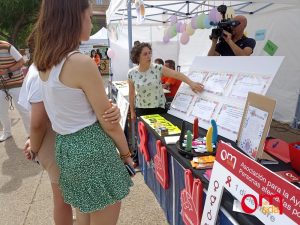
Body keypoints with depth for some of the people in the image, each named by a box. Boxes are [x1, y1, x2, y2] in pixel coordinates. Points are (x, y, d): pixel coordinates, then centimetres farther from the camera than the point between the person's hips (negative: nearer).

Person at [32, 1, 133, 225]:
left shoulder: (45, 60, 4)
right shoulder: (82, 63, -22)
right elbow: (108, 122, -16)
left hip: (65, 147, 9)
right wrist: (126, 153, -2)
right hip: (92, 147, -8)